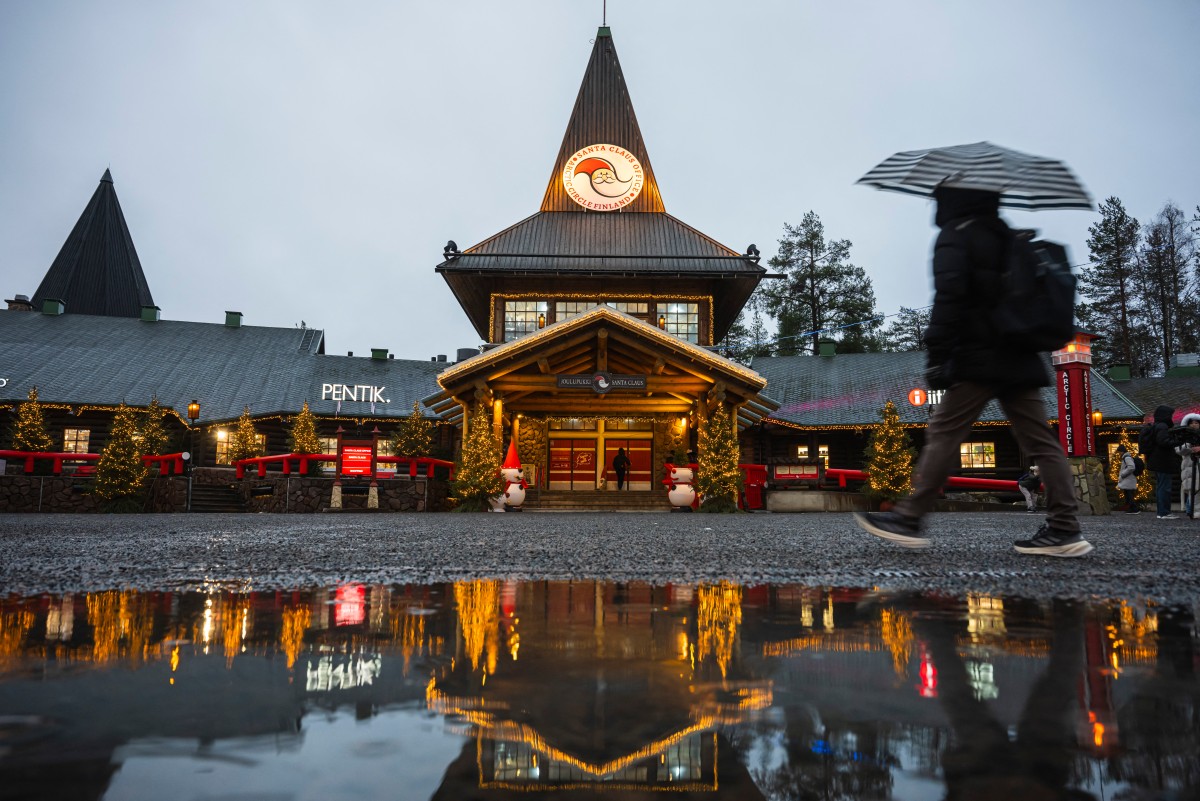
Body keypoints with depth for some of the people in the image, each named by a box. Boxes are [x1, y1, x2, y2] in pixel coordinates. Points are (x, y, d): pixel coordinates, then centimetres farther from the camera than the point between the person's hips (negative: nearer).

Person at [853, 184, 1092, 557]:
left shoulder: (955, 236, -2)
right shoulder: (1008, 238, 22)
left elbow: (949, 295, -16)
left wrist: (937, 355, -18)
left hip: (979, 358, -8)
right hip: (1020, 358, 8)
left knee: (943, 433, -7)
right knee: (1040, 440, 4)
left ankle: (909, 519, -7)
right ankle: (1065, 529, 3)